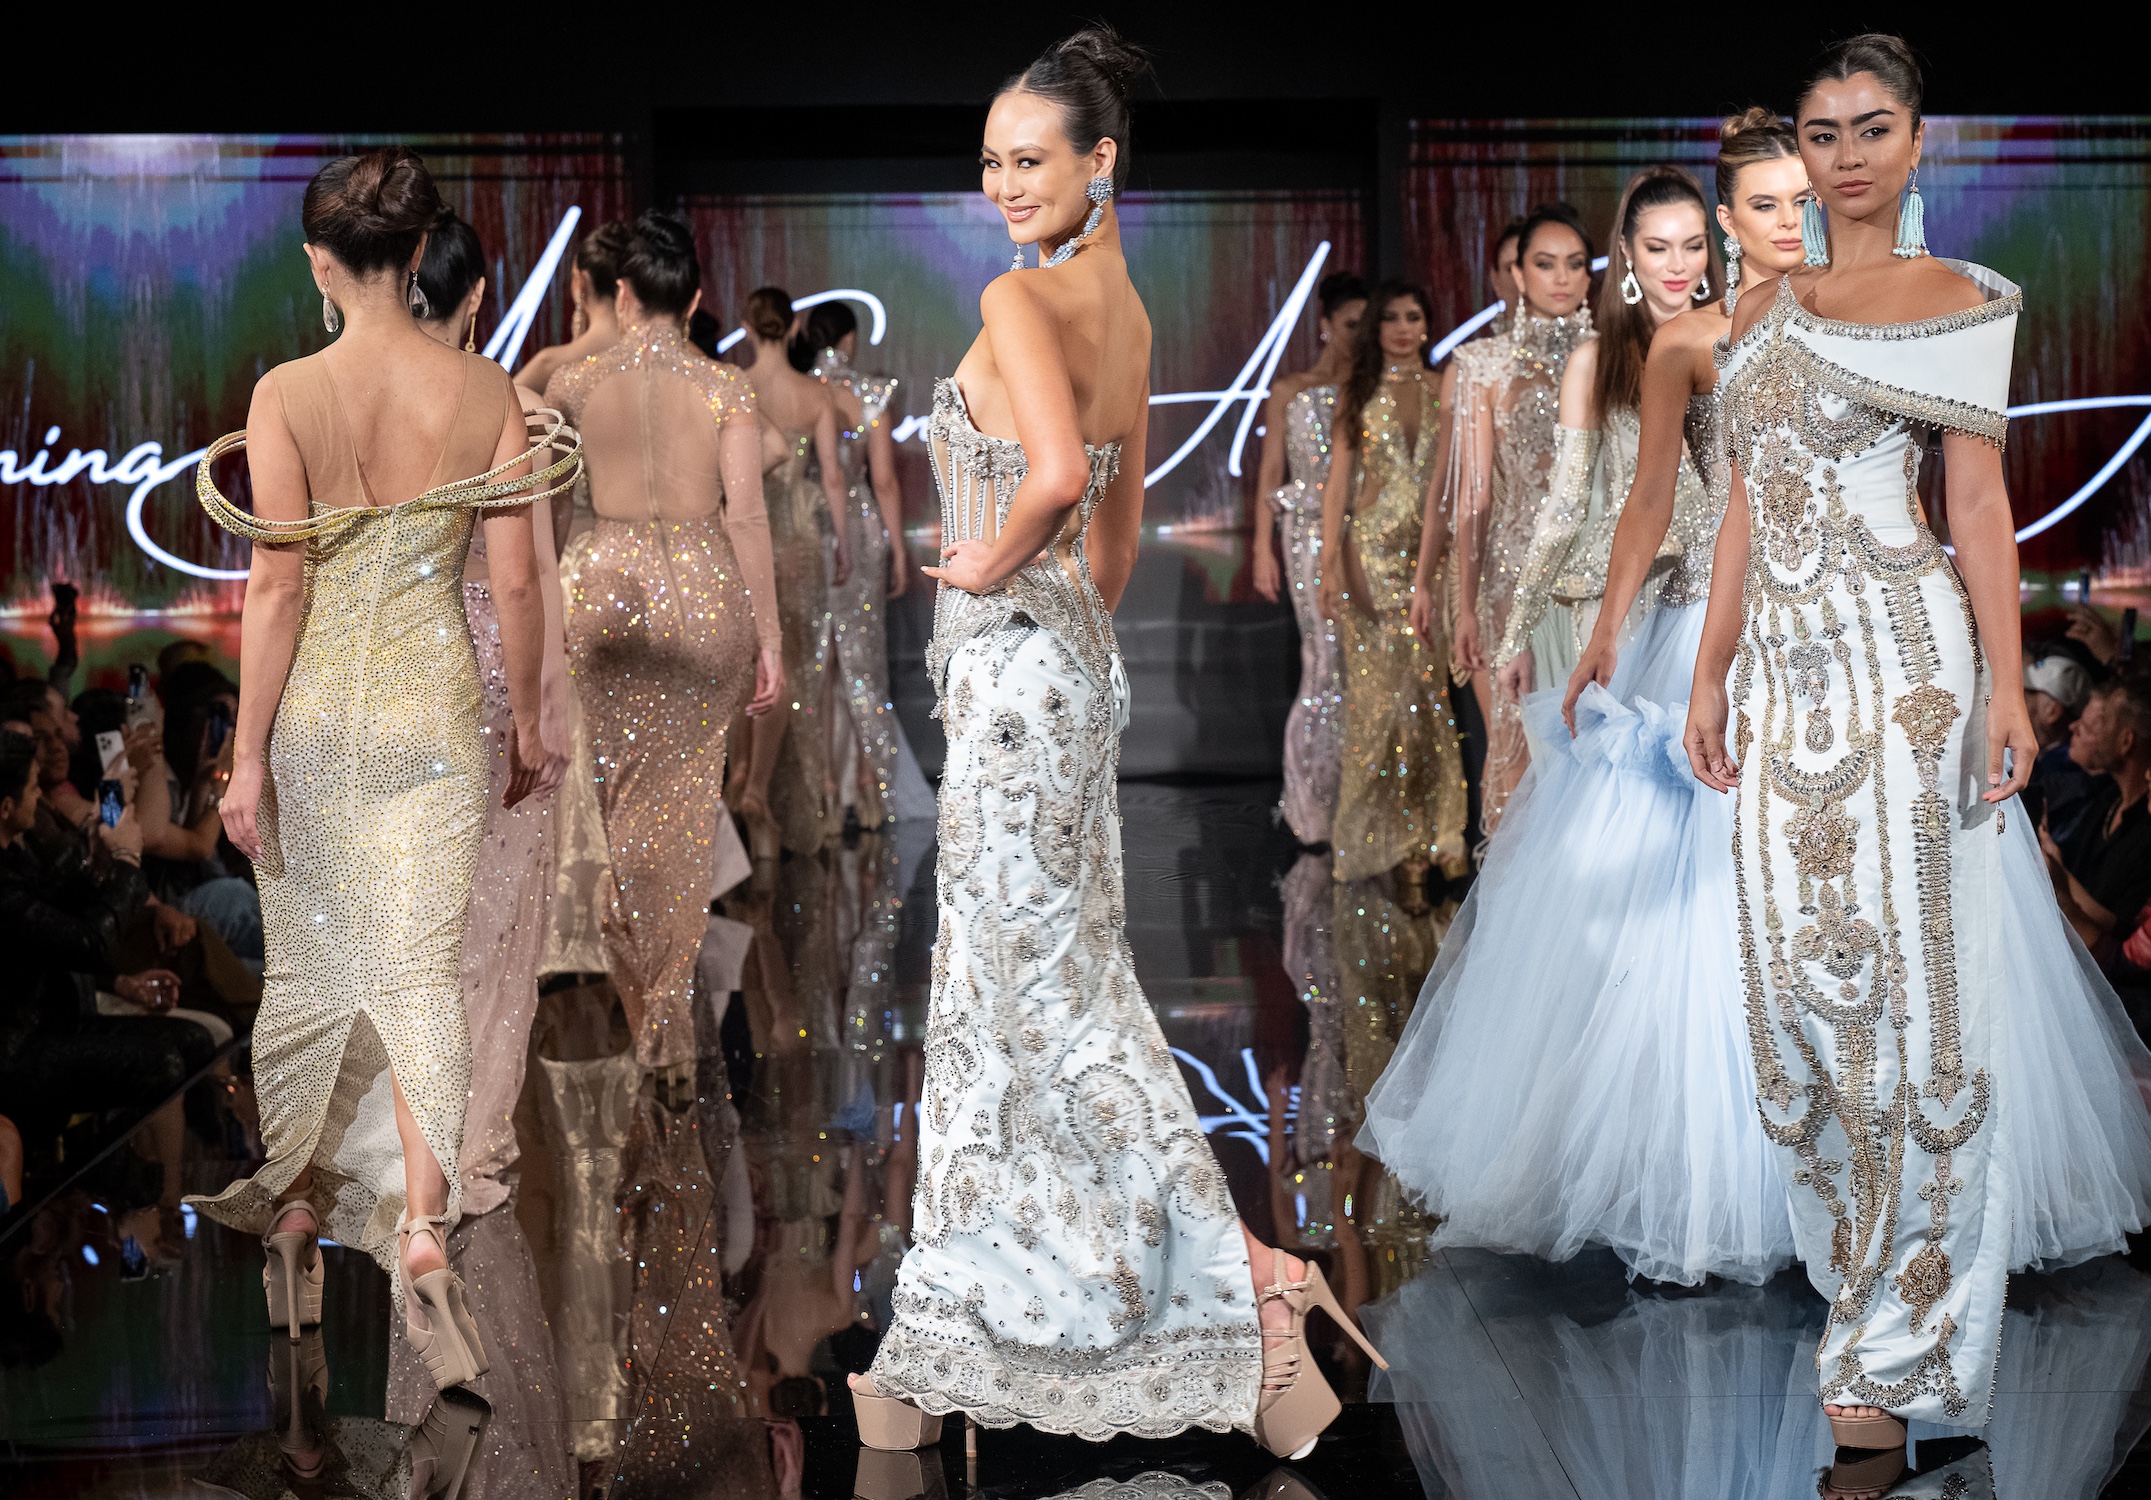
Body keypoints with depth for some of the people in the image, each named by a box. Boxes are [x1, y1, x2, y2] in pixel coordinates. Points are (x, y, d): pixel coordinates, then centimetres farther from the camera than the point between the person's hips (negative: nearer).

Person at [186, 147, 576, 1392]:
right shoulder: (486, 391, -5)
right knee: (424, 969, 4)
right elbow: (516, 579, -3)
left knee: (313, 965, 15)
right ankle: (421, 1221, -11)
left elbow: (278, 587, -11)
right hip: (437, 704, 0)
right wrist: (529, 719, 10)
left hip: (316, 709, 0)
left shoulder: (287, 397, -10)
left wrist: (248, 754, -4)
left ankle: (298, 1209, 29)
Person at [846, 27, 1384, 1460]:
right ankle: (949, 1351, 22)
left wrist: (991, 562, -16)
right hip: (1074, 659, 9)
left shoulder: (1019, 298, -16)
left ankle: (1238, 1290, -3)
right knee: (1010, 984, 13)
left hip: (1014, 666, -9)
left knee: (1045, 993, -3)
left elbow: (1058, 475, -33)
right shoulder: (1123, 304, 12)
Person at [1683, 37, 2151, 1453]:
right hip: (1784, 669, 6)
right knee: (1799, 968, 6)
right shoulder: (1765, 308, 16)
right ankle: (1857, 1268, 22)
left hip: (1902, 658, -6)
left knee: (1905, 974, -6)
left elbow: (1980, 500, -5)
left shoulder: (1961, 302, 0)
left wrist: (2008, 684, -13)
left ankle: (1902, 1347, -1)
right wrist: (1711, 674, 13)